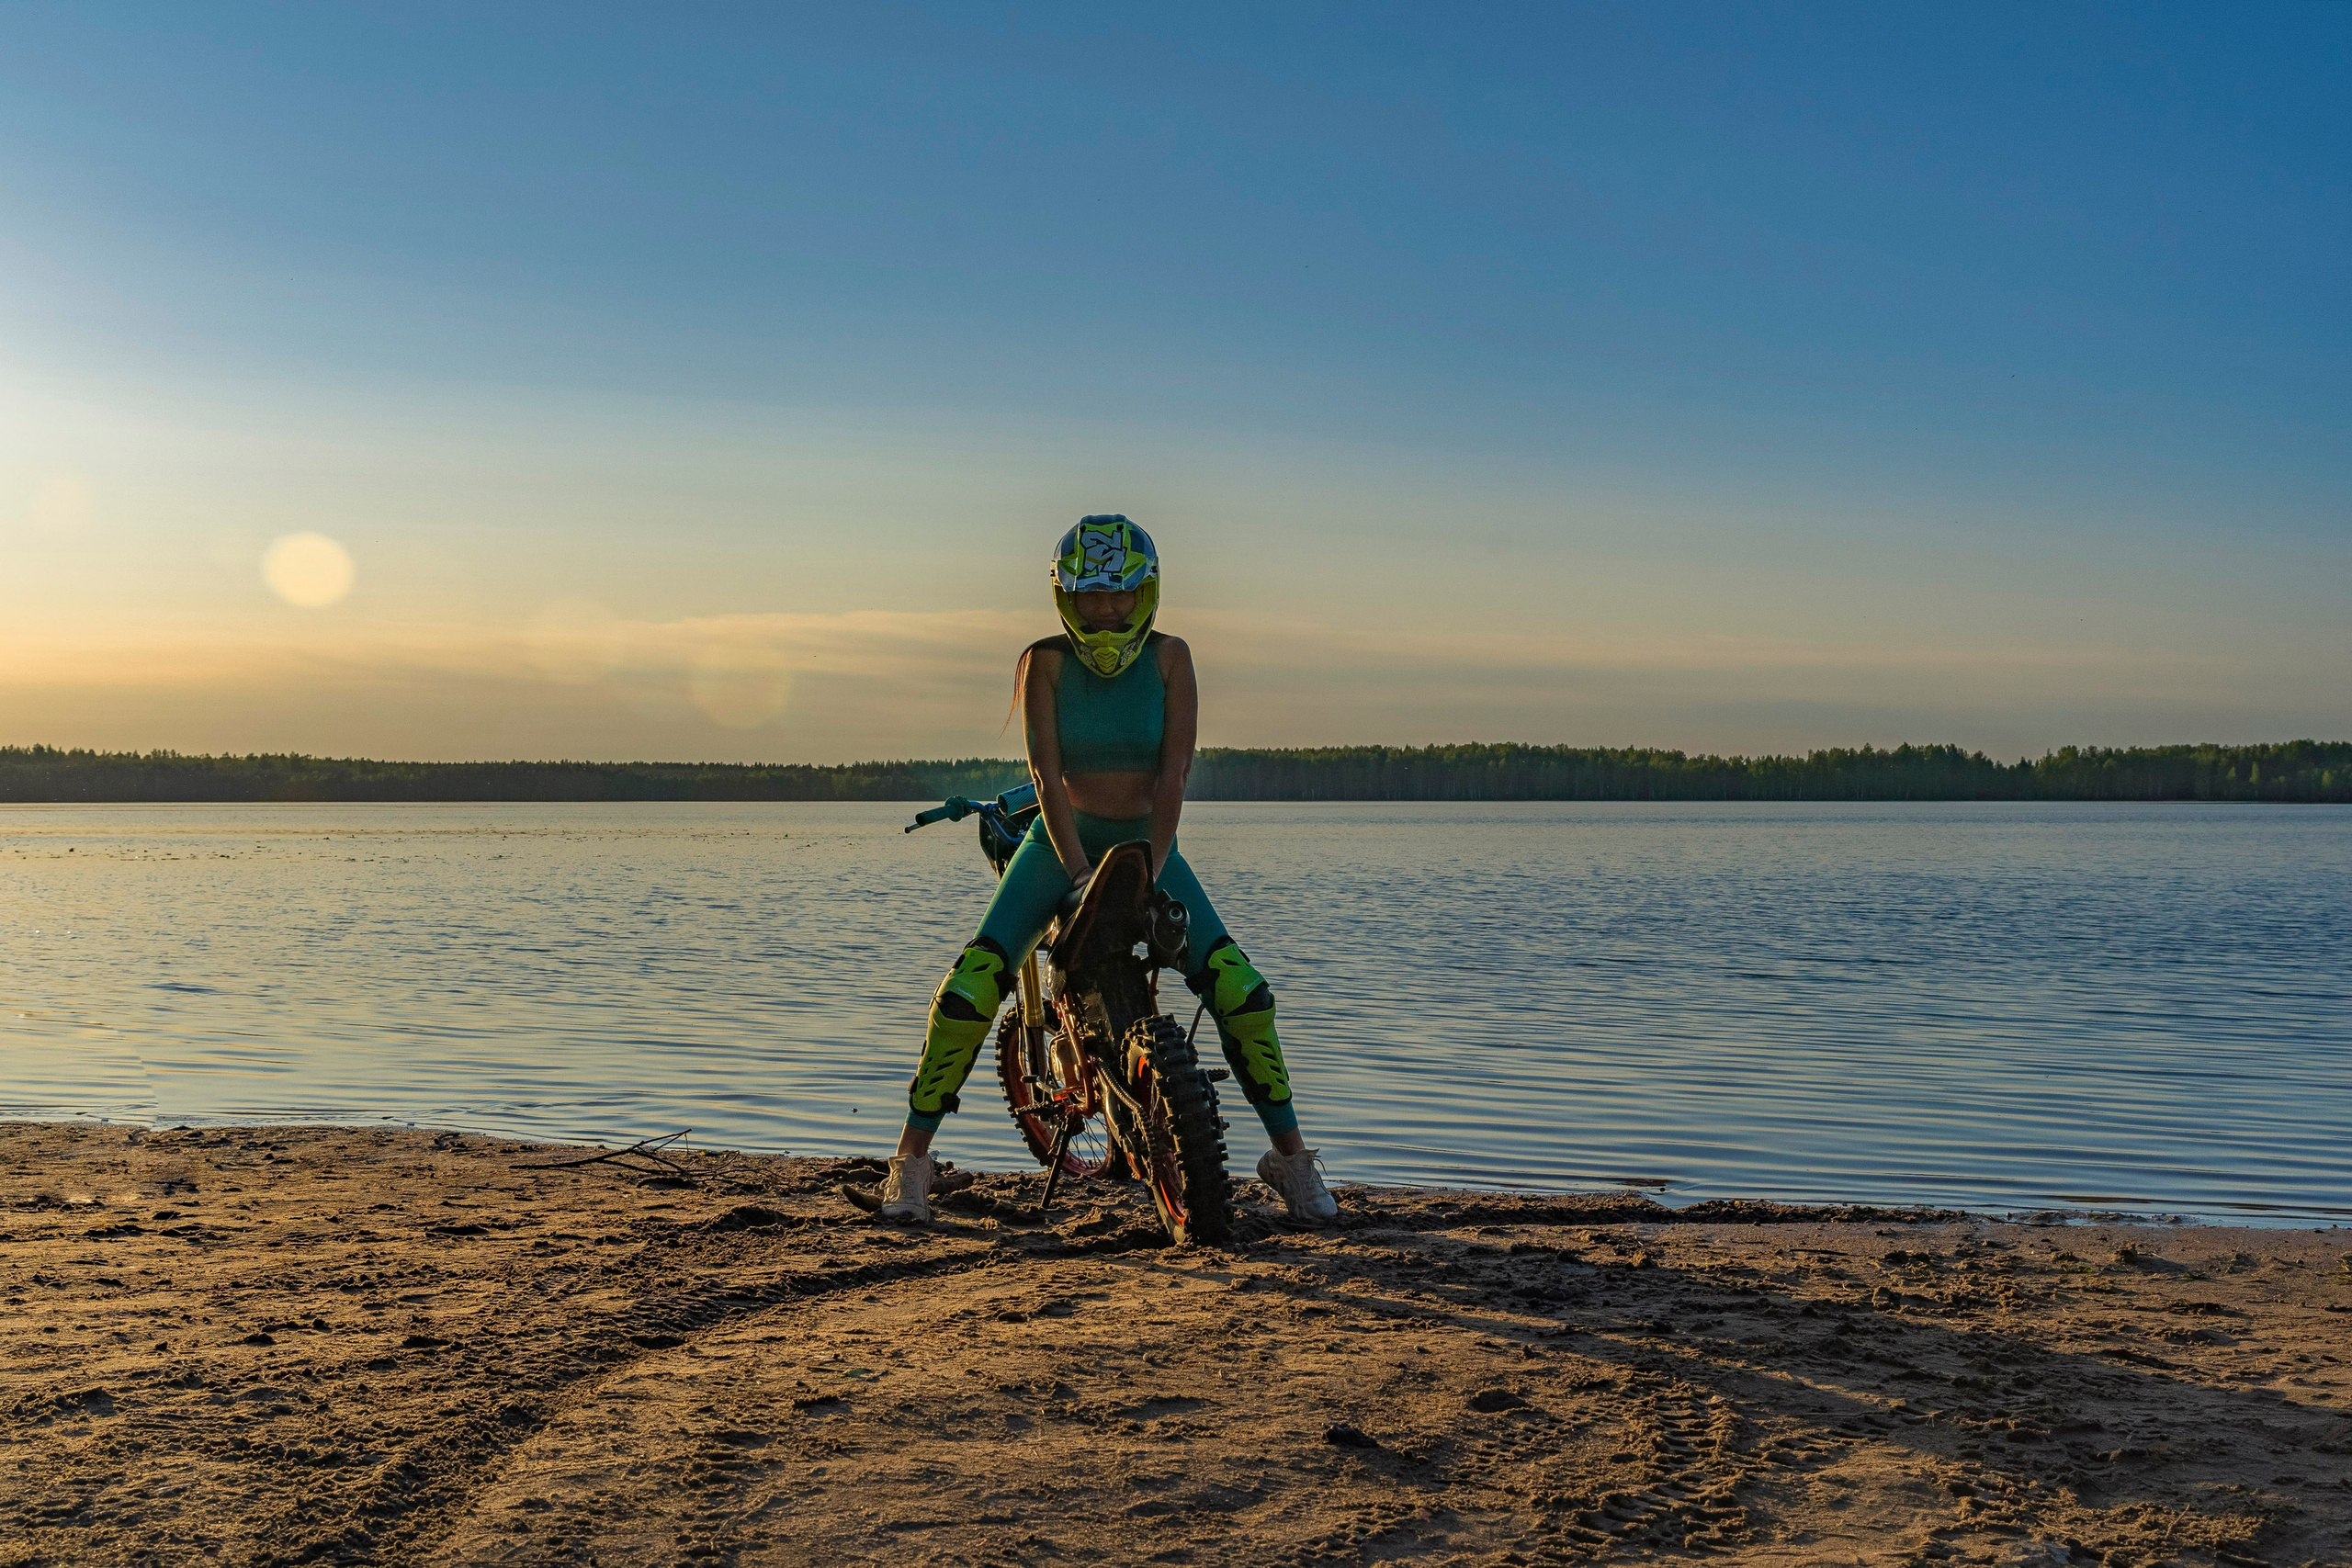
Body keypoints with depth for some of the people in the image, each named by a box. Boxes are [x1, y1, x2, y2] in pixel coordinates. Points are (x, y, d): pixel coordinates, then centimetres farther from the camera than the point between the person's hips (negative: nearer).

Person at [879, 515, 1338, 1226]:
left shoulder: (1169, 658, -7)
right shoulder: (1046, 662, -9)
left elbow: (1172, 773, -14)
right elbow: (1047, 772, -16)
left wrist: (1151, 870, -24)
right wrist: (1078, 868, -27)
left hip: (1146, 843, 1)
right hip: (1061, 840, -1)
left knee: (1239, 990, -13)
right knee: (971, 987, -18)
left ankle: (1289, 1154, 4)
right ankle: (912, 1156, -3)